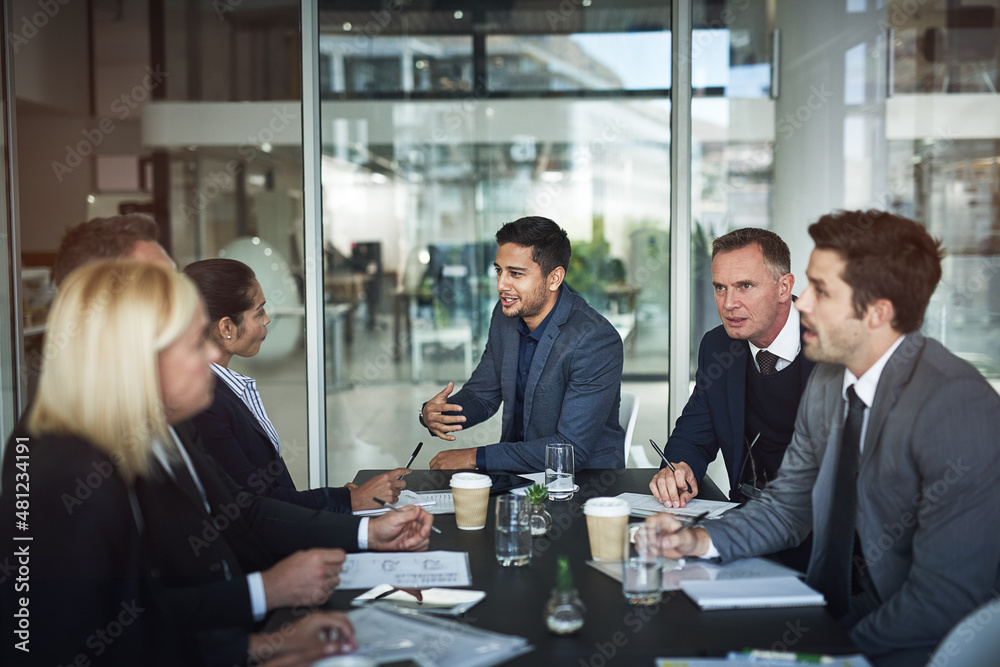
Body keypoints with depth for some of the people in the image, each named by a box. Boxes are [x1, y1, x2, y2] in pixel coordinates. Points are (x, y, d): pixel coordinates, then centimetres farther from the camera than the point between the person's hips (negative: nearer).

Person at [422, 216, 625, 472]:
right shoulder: (506, 315, -1)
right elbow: (482, 394, 11)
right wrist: (432, 414, -11)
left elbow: (572, 450, -24)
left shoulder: (597, 341, -23)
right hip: (517, 466, 6)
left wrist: (475, 457, -23)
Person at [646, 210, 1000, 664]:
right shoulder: (828, 382, 3)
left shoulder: (958, 407, -22)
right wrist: (701, 540, -2)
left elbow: (946, 600, -23)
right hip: (829, 618, 7)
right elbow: (787, 506, 14)